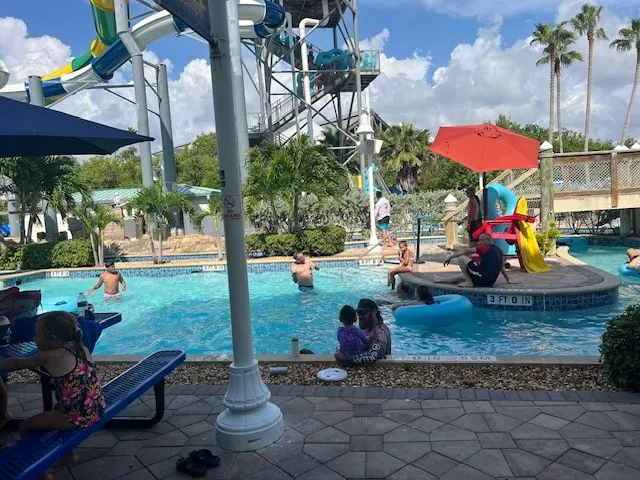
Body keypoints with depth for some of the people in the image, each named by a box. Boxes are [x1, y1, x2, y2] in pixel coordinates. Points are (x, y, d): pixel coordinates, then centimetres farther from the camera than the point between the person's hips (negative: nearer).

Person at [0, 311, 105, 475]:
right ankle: (68, 453, 47)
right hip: (97, 409, 8)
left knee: (24, 427, 11)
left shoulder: (49, 356, -15)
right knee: (58, 408, 36)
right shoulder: (82, 349, 3)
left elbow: (16, 363, 0)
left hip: (77, 418, -8)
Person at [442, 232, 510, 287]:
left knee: (461, 258, -3)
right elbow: (502, 267, 23)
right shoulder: (499, 251, 15)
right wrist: (508, 280, 35)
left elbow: (466, 252, 1)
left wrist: (450, 257, 7)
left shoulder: (485, 248, -5)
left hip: (481, 279, -9)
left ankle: (470, 282, -4)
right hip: (491, 282, 9)